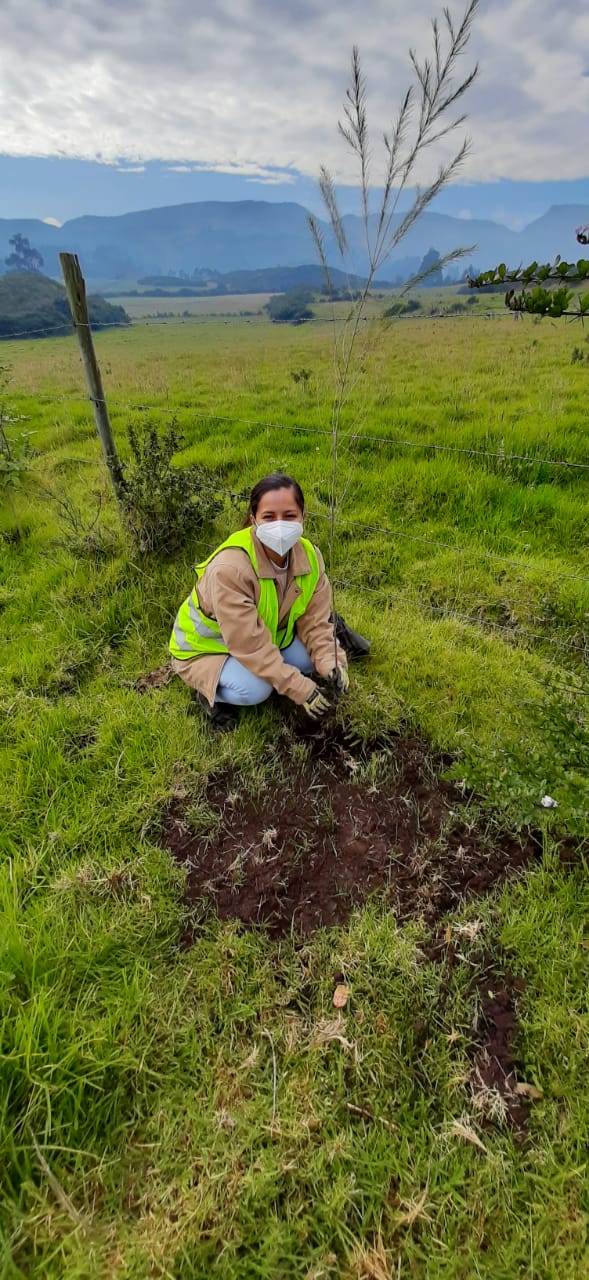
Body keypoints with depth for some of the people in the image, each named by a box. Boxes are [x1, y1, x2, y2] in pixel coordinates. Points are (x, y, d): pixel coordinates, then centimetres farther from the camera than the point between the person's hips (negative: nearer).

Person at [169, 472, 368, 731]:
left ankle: (334, 628, 18)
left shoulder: (309, 555, -16)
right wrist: (301, 689, -32)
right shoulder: (228, 568, -38)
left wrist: (331, 663, -29)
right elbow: (250, 645, -35)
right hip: (207, 648, -5)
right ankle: (212, 692, -1)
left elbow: (314, 619, -11)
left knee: (312, 657, -13)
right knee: (255, 689, -31)